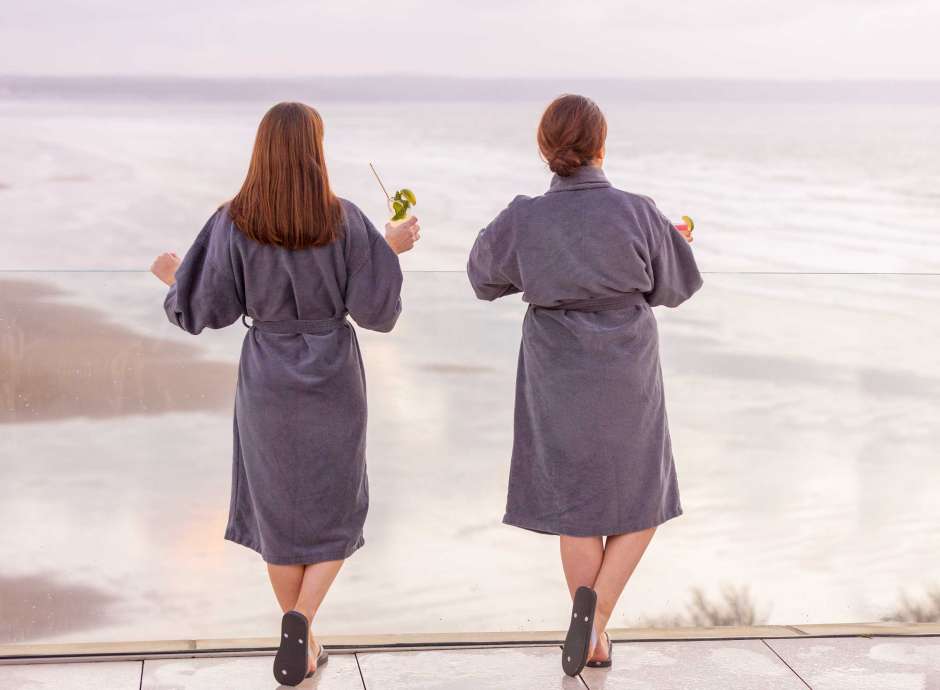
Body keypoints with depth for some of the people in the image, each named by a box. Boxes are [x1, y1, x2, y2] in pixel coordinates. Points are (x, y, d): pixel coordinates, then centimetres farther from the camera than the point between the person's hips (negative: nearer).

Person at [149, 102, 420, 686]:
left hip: (268, 378, 1)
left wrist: (175, 278, 14)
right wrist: (392, 249, 6)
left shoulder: (234, 222, -12)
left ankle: (304, 643, 24)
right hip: (333, 378, -1)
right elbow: (376, 309, -11)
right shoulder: (346, 220, -14)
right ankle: (300, 620, -9)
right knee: (333, 511, 14)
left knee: (278, 510, 18)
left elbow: (207, 308, -8)